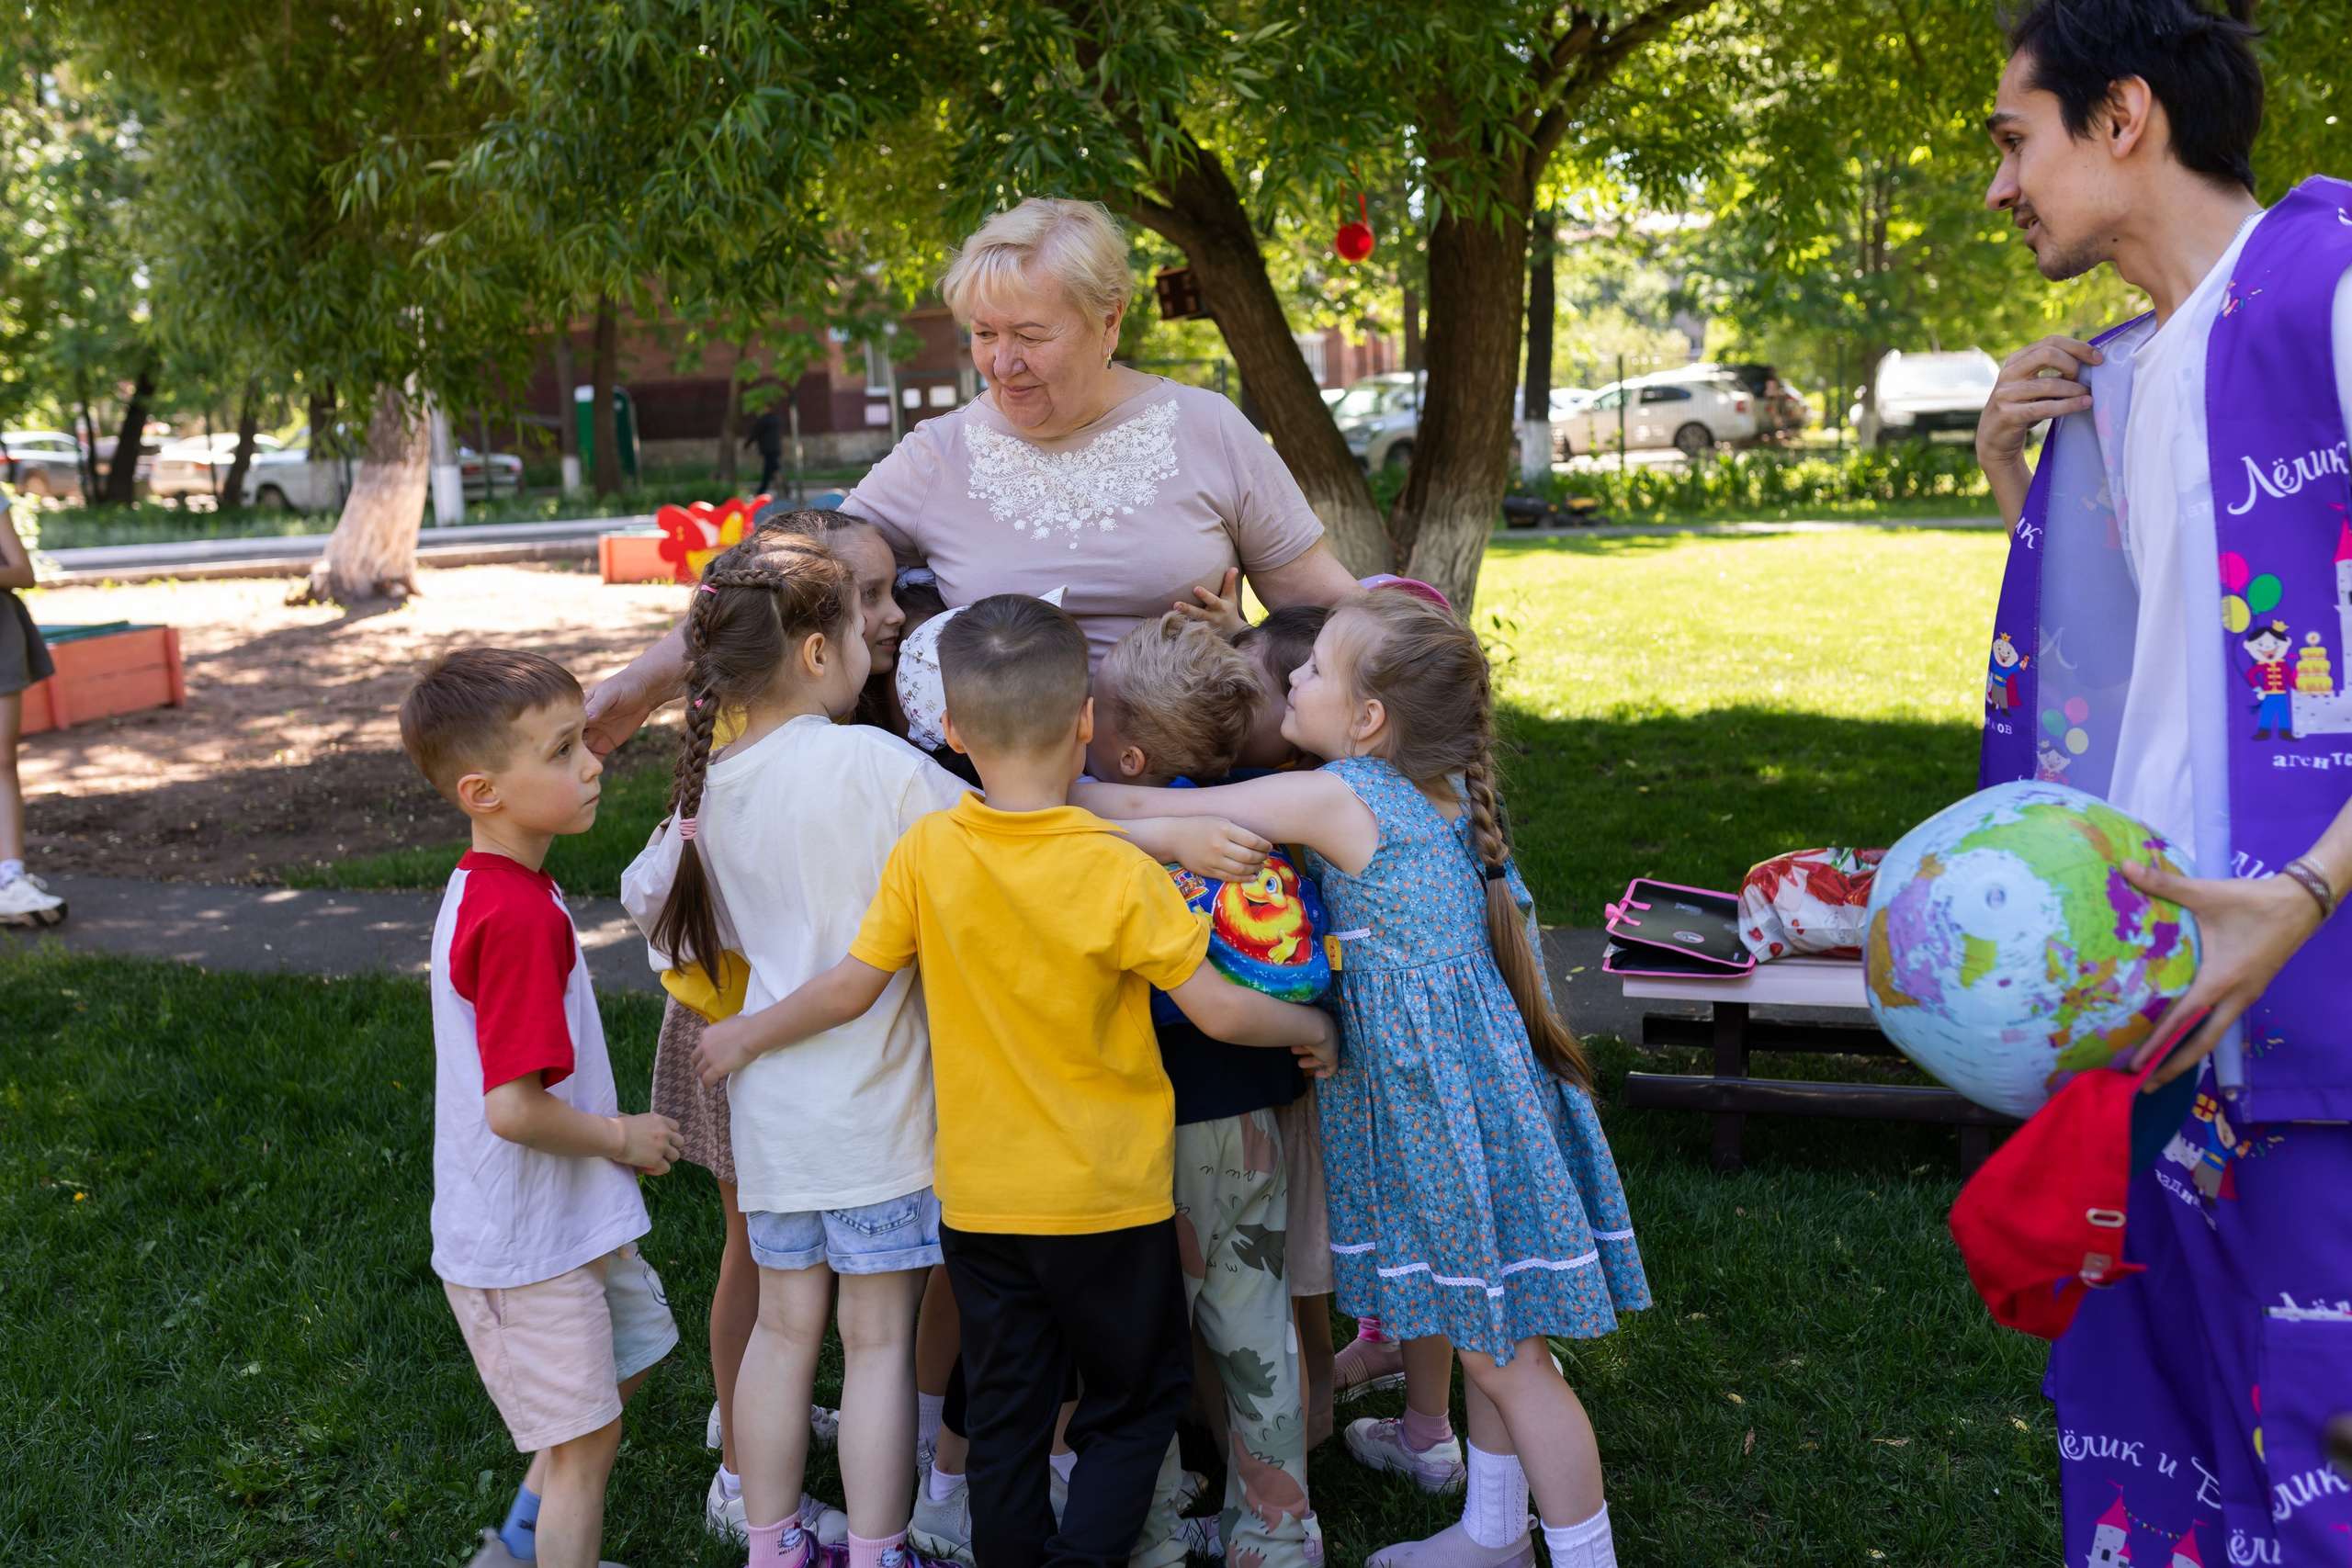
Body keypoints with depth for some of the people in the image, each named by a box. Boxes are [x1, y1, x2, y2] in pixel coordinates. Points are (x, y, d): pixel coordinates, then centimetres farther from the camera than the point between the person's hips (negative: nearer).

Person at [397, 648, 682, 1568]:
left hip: (559, 1217, 10)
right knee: (585, 1438, 3)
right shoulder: (519, 916, -28)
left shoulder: (483, 886, 3)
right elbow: (515, 1108, -30)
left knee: (628, 1357, 27)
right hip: (528, 1241, -10)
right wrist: (622, 1137, -15)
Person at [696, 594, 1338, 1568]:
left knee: (1004, 1416, 18)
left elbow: (852, 987, -3)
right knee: (1134, 1405, 16)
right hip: (1109, 1197, -3)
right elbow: (1218, 1011, -16)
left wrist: (746, 1034, 15)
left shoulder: (926, 851, -9)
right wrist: (1311, 1027, 3)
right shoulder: (1119, 872, -18)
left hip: (978, 1197, 3)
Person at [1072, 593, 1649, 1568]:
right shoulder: (1434, 787, 4)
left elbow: (1143, 809, -14)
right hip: (1460, 1091, 9)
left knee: (1503, 1356, 4)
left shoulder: (1333, 799, -19)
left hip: (1452, 1105, -9)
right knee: (1487, 1338, 22)